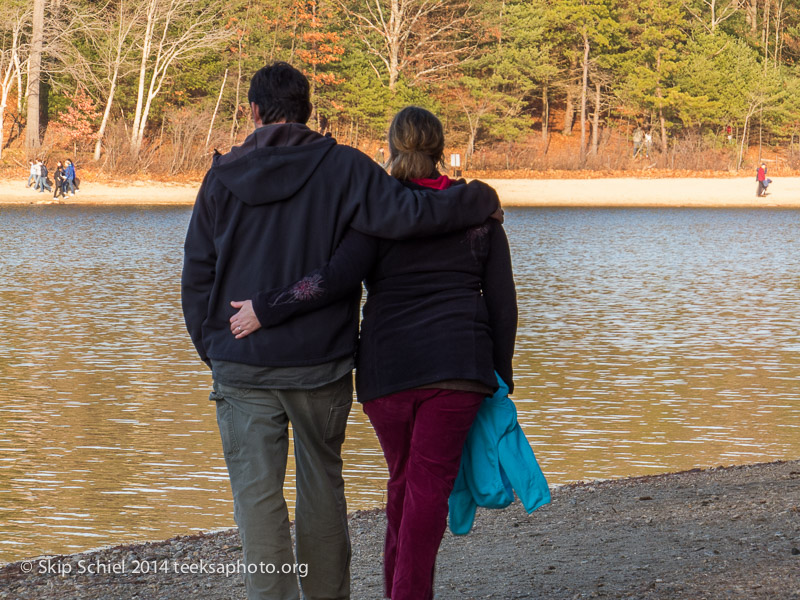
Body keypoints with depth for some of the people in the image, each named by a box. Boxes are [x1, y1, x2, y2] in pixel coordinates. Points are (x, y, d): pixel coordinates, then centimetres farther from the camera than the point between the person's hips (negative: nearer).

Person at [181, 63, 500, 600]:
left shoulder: (223, 177, 2)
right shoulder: (342, 168, -5)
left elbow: (196, 277, 5)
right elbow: (407, 214, -17)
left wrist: (211, 350, 15)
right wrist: (479, 200, -1)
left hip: (242, 367, 0)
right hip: (321, 364, 0)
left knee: (258, 494, 2)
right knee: (322, 484, 16)